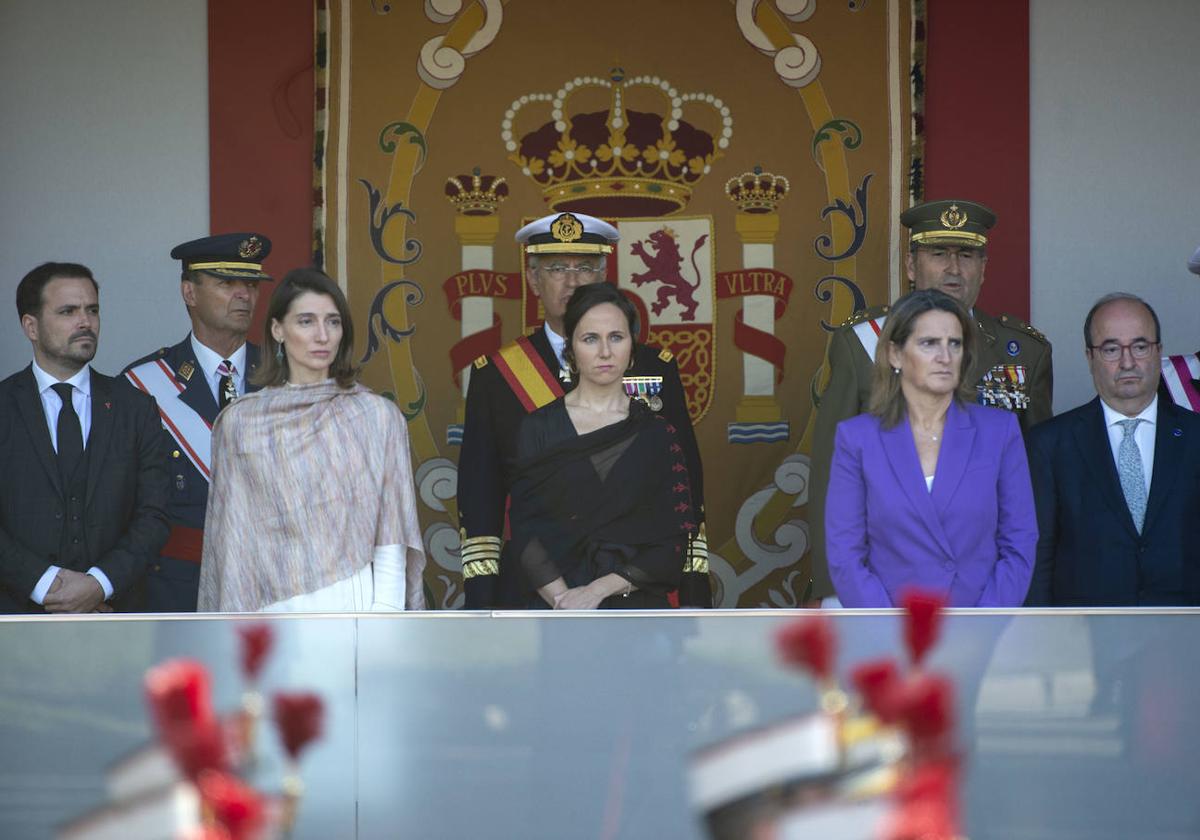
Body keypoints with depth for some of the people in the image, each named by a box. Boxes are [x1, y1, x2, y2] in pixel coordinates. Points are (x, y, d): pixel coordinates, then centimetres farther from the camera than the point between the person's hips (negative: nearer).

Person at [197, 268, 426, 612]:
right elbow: (232, 540, 4)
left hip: (355, 608, 0)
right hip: (273, 609, 1)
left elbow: (390, 545, -2)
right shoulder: (239, 421, 2)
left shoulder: (378, 415, 0)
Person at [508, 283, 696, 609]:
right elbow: (524, 533, -6)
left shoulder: (658, 432, 2)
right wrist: (566, 602, -19)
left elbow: (674, 544, -4)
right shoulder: (538, 428, 1)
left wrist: (601, 589, -16)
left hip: (638, 603, 1)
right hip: (555, 608, 0)